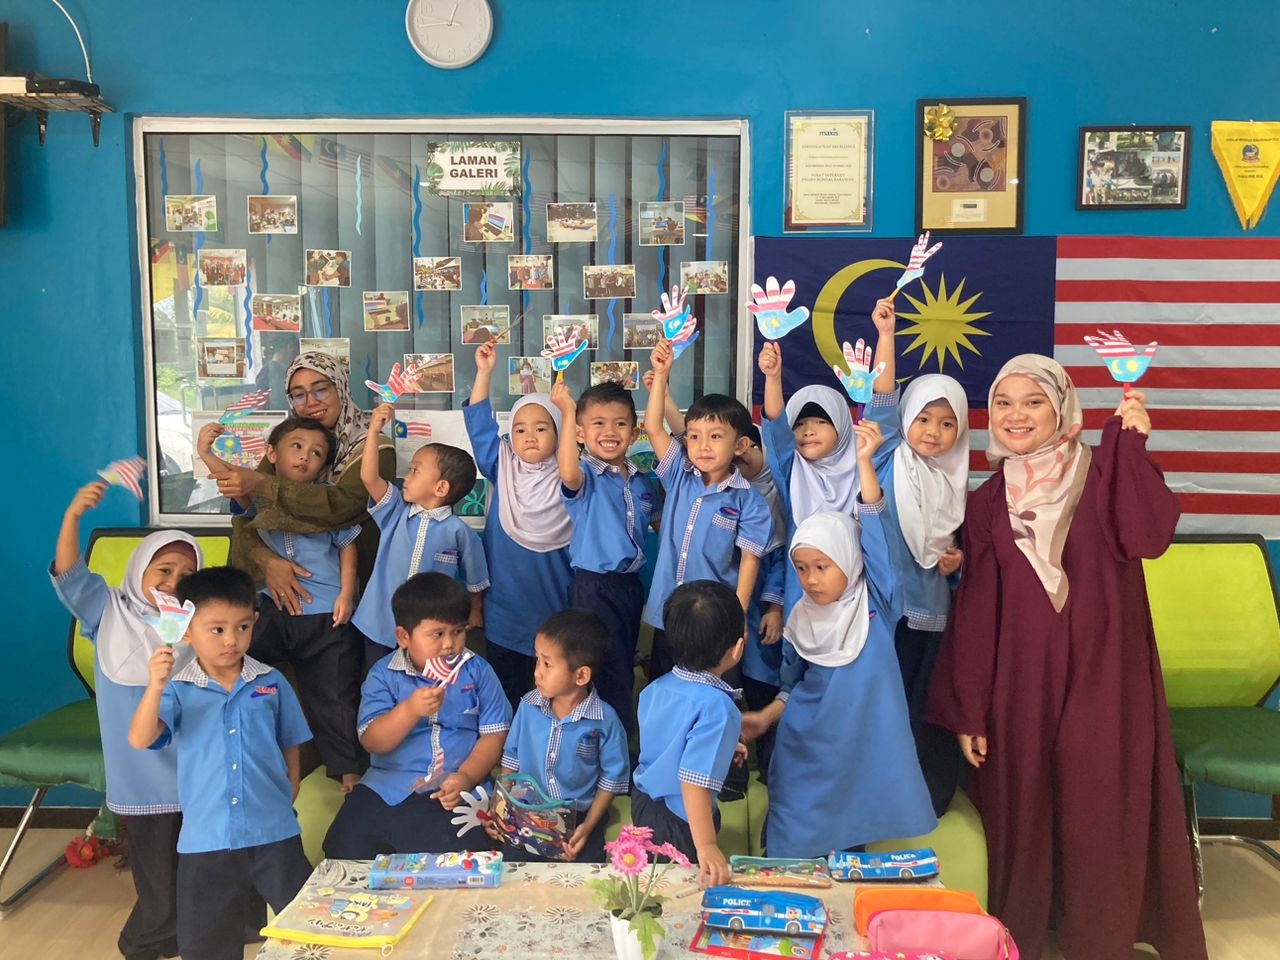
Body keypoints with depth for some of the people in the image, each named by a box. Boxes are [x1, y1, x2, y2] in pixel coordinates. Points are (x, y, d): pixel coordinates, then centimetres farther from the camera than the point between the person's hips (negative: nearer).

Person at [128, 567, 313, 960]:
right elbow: (140, 740, -19)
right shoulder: (178, 689, -5)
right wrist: (155, 686, -31)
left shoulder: (272, 683, 0)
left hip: (274, 833, 0)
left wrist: (289, 791, 6)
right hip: (205, 839, 0)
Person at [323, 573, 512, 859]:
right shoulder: (384, 674, 1)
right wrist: (410, 710, -24)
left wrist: (466, 777, -16)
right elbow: (371, 742, -7)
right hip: (387, 788, 2)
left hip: (456, 791, -1)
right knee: (345, 847, -16)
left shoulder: (477, 671, 2)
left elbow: (493, 736, 1)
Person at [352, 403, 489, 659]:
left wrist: (475, 615, 8)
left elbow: (475, 580, 2)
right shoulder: (396, 512, 2)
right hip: (380, 627, 3)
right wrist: (373, 431, -15)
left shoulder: (459, 531, -8)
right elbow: (369, 477, -11)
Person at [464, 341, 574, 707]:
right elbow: (479, 424, -8)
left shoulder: (565, 479, -5)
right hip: (503, 605, 2)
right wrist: (484, 372, -15)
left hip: (553, 606, -2)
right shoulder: (502, 470, 0)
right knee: (505, 690, 13)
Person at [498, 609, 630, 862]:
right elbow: (511, 757, 9)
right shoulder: (528, 706, -4)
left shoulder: (604, 720, -14)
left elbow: (612, 779, -5)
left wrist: (588, 827, -11)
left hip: (580, 816, -2)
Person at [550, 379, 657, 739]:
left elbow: (655, 524, 23)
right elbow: (568, 475, -36)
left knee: (624, 671, 18)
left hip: (631, 583, 7)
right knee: (611, 676, -4)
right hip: (594, 586, -7)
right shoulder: (586, 475, -12)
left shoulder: (640, 481, 8)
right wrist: (567, 414, -34)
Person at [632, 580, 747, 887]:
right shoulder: (717, 707, -32)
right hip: (677, 824, -7)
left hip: (643, 801, 7)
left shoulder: (657, 687, -8)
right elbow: (694, 780, -35)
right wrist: (706, 846, -30)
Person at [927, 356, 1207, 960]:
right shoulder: (987, 503, 7)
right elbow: (975, 611, 5)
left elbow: (1146, 536, -21)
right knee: (1022, 816, 11)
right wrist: (969, 710, 2)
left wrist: (1132, 446, -21)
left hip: (1099, 676, -2)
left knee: (1099, 813, 3)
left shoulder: (1103, 478, 0)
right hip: (1019, 682, 2)